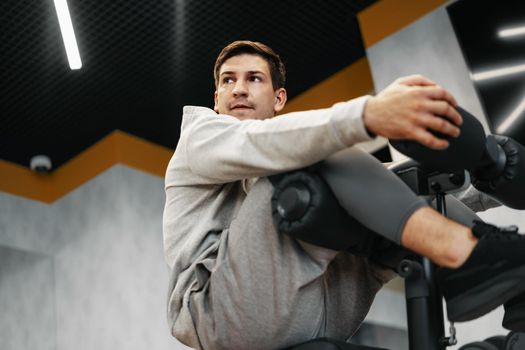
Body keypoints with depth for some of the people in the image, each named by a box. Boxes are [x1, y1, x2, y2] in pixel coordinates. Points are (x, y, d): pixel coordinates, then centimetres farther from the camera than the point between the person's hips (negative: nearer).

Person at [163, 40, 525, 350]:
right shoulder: (200, 135, 10)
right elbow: (263, 143, -14)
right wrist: (368, 114, -32)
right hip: (229, 310, -6)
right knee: (312, 151, -18)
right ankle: (459, 251, -28)